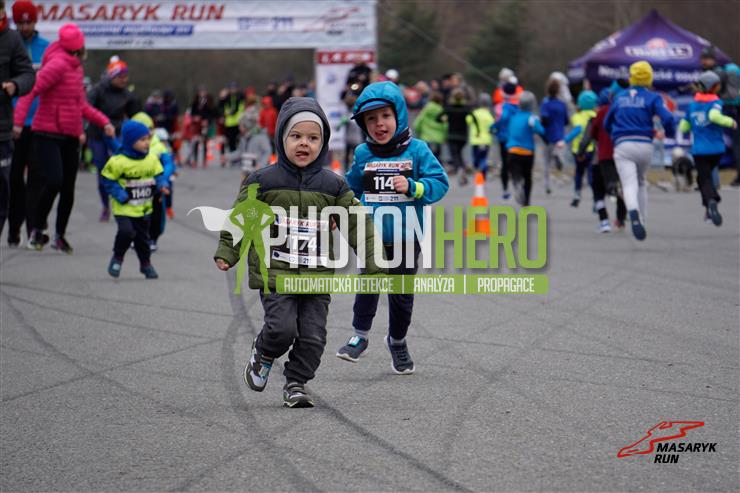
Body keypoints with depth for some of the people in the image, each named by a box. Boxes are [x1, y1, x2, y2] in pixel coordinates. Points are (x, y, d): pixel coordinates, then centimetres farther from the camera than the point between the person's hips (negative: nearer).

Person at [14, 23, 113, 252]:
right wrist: (18, 121, -33)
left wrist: (104, 122, 13)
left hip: (70, 137, 8)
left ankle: (60, 235, 23)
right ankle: (36, 229, 0)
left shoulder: (76, 68, 16)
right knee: (54, 181, -19)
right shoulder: (57, 65, -13)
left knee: (68, 189, 9)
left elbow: (81, 104, 24)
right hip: (49, 134, -8)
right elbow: (30, 89, -22)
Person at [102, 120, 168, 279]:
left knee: (142, 236, 15)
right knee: (126, 231, -22)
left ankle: (145, 263, 33)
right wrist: (120, 195, -19)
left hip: (144, 208, 5)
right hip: (124, 208, -5)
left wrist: (162, 185, -12)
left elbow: (158, 175, 9)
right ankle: (117, 258, 2)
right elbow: (108, 180, -10)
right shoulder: (118, 161, -17)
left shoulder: (152, 159, 0)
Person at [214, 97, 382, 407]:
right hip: (275, 273, -2)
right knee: (282, 328, -14)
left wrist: (372, 263, 2)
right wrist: (226, 253, 2)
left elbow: (356, 223, 7)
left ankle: (296, 383, 18)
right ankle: (263, 355, 18)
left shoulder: (333, 186, 4)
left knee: (313, 335, -1)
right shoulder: (262, 182, 0)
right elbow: (241, 218, 7)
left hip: (317, 275, 2)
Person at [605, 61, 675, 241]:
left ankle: (634, 213, -44)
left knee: (629, 184, -14)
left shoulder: (619, 97, 14)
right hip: (645, 145, 0)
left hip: (622, 145, 0)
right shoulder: (652, 98, 4)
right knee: (641, 182, 23)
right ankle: (641, 220, 20)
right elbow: (667, 118, -11)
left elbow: (607, 124, 23)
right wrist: (669, 132, 10)